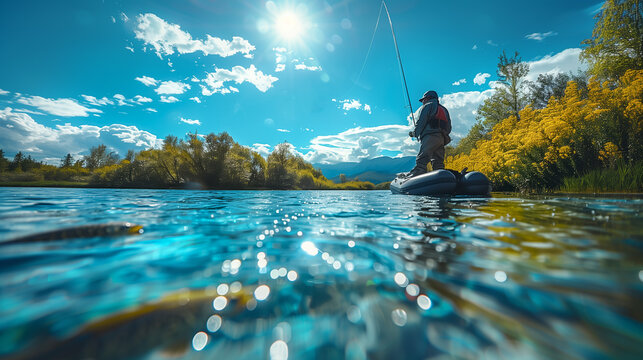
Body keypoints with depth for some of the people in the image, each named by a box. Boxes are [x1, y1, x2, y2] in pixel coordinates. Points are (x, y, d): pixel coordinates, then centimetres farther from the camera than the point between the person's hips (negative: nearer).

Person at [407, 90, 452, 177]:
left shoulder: (428, 106, 12)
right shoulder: (444, 109, 35)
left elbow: (421, 122, -1)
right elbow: (449, 128, 27)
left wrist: (414, 133, 9)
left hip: (430, 136, -8)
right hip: (442, 139, 8)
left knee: (421, 161, -24)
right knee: (438, 164, 4)